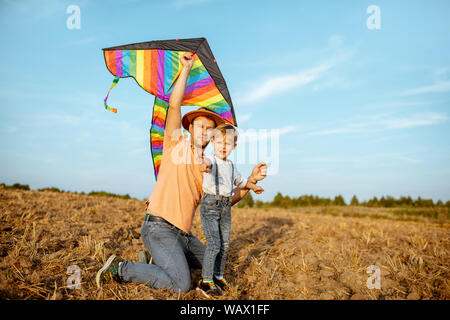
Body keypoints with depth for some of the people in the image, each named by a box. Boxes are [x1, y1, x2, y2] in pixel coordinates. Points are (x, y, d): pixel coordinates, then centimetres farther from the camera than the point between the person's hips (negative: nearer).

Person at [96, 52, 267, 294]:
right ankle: (119, 268, -3)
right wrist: (186, 69, -10)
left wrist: (250, 181, -1)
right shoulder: (177, 144, -1)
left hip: (182, 233, 8)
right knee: (181, 286, -17)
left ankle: (160, 257, 25)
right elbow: (174, 104, -12)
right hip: (159, 227, -8)